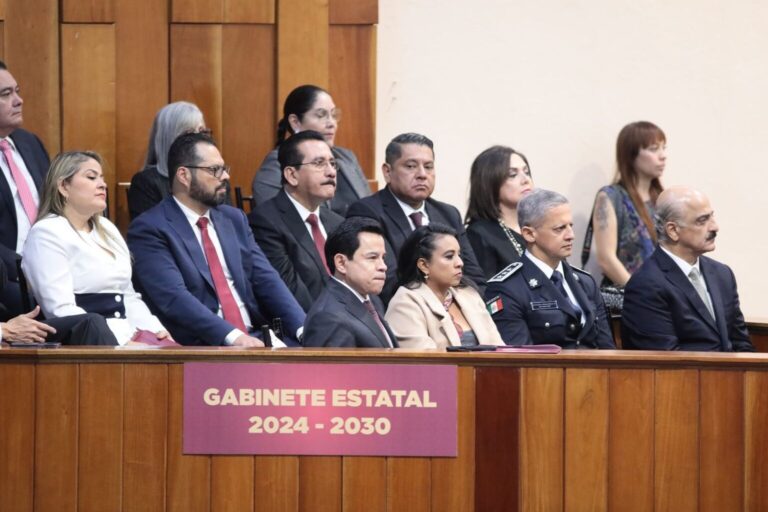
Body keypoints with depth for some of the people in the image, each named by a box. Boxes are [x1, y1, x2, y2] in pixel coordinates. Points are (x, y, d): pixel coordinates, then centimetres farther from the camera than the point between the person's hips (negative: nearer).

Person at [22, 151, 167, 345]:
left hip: (127, 341, 8)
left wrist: (154, 329, 2)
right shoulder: (47, 233, -4)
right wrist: (124, 337, -22)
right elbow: (62, 310, -15)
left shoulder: (107, 229, 21)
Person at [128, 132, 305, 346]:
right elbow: (174, 297, -15)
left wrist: (302, 327, -6)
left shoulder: (234, 218, 18)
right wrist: (233, 336, -25)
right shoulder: (149, 229, -3)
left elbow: (266, 278, 10)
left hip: (256, 337, 6)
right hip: (200, 348, -6)